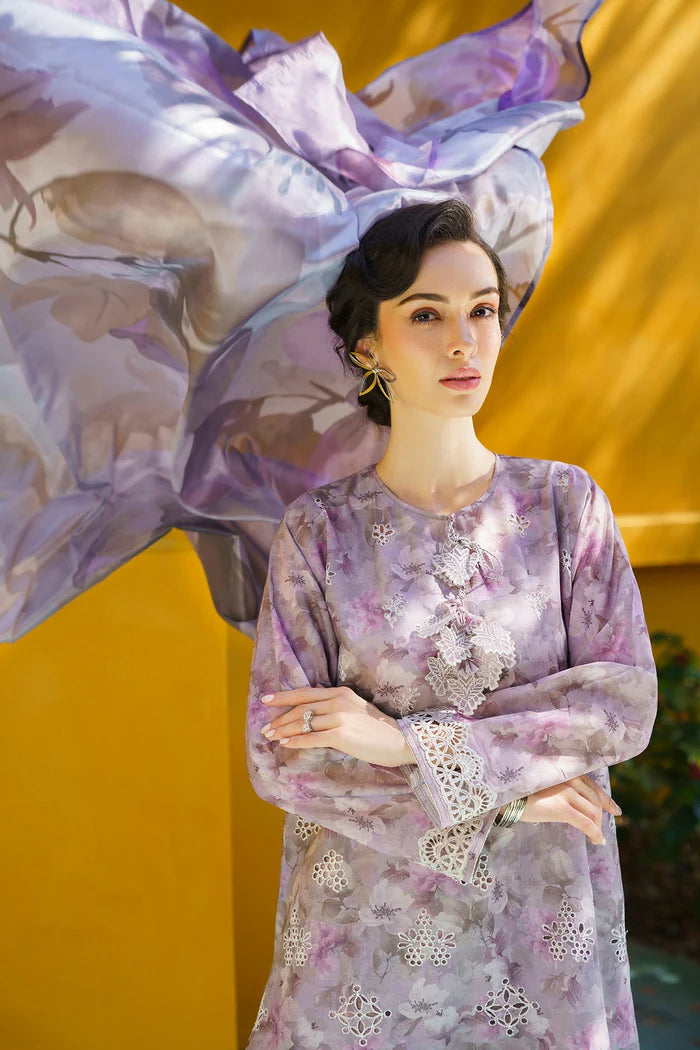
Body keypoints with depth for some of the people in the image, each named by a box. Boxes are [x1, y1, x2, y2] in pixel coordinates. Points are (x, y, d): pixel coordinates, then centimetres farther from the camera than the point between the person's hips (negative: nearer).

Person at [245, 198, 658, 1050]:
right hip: (368, 926, -1)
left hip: (535, 926, 1)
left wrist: (405, 740, -19)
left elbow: (626, 702, -12)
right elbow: (283, 759, -9)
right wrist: (495, 789, -15)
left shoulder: (566, 502, -3)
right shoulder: (318, 530, -6)